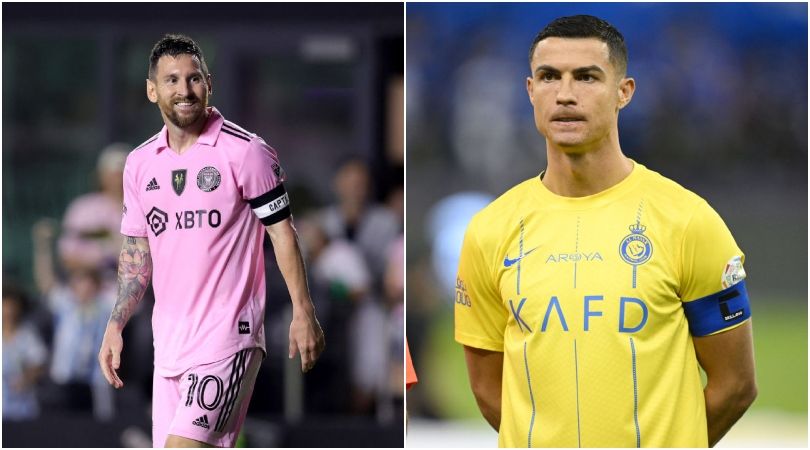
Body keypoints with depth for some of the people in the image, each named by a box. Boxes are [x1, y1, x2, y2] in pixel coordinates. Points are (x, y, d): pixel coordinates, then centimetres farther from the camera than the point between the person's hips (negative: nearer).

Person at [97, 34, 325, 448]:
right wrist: (115, 325, 11)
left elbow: (282, 231, -3)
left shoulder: (244, 151, -6)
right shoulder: (139, 163, 11)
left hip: (228, 333, -6)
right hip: (168, 337, 6)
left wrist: (303, 313, -8)